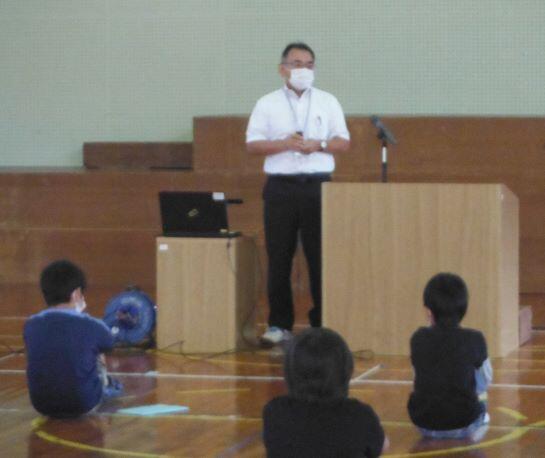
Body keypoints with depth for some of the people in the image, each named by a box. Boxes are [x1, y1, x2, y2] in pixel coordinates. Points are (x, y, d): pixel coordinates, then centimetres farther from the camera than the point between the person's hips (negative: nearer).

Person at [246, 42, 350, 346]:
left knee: (321, 257, -1)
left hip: (318, 186, 0)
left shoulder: (328, 102, 11)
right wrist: (285, 144, -12)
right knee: (279, 258, 1)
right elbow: (253, 144, 2)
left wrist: (317, 145, -10)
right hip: (281, 187, 0)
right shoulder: (268, 104, 8)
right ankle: (280, 324, 8)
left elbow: (344, 142, 8)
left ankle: (323, 323, 6)